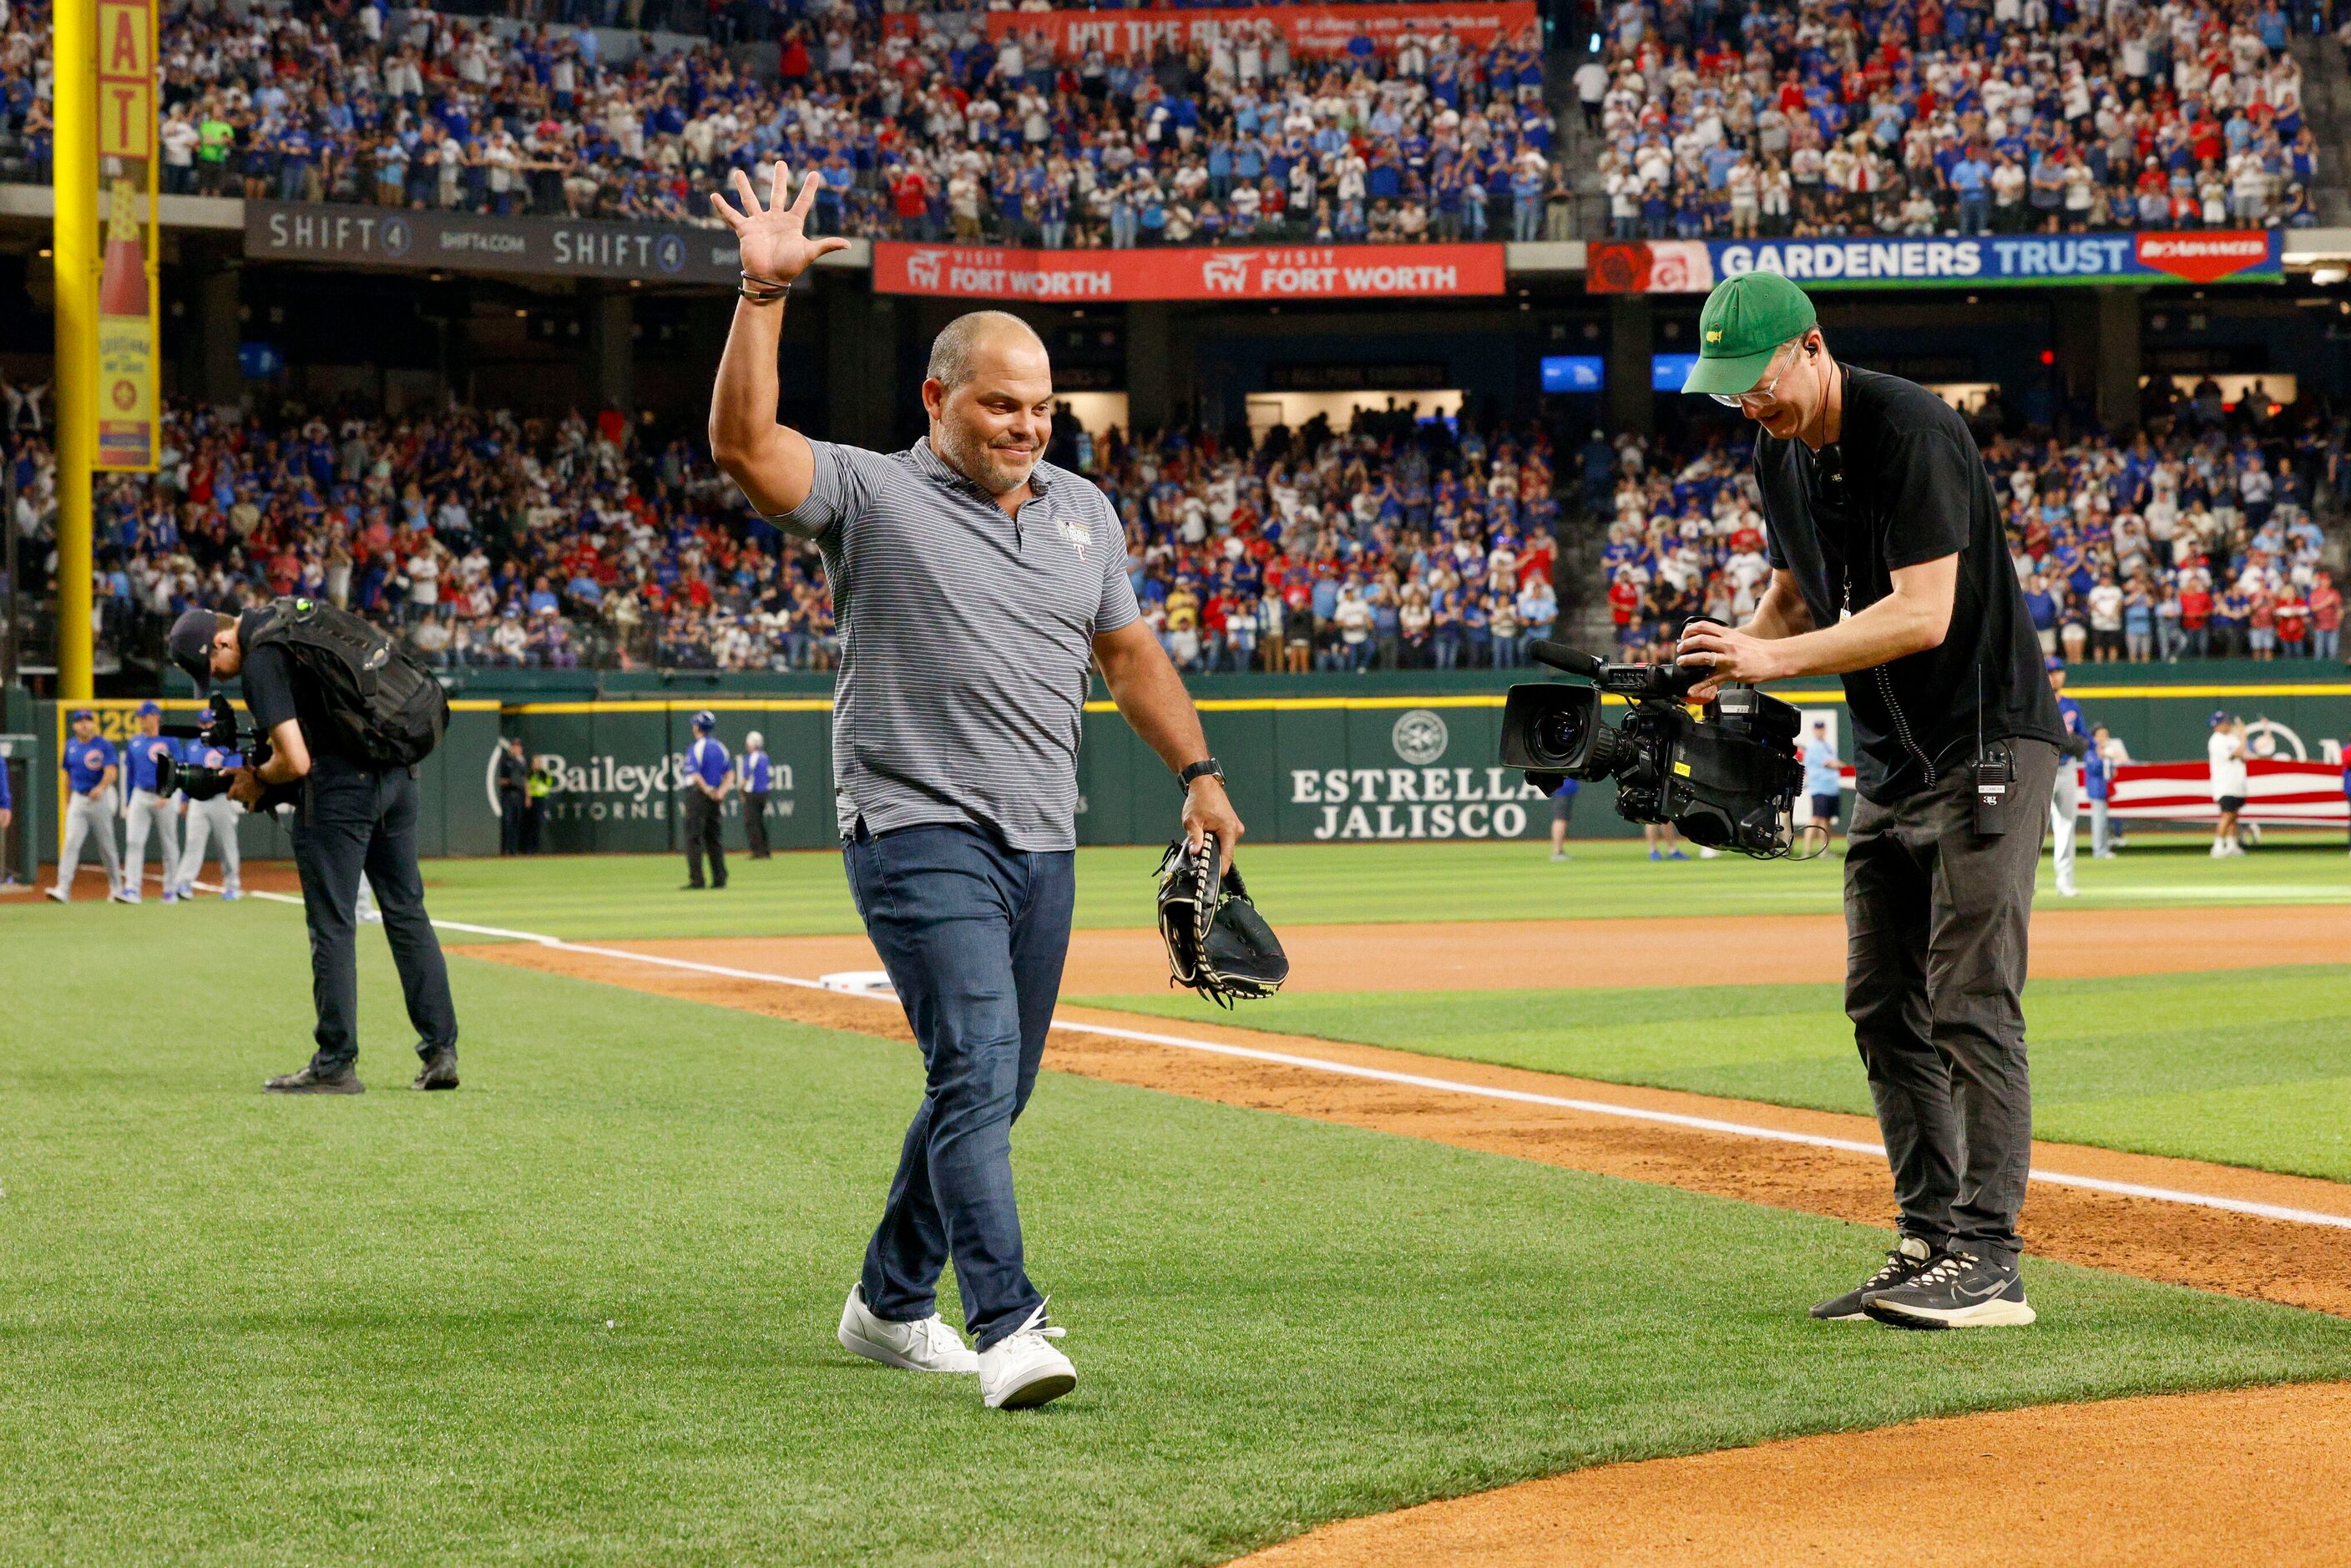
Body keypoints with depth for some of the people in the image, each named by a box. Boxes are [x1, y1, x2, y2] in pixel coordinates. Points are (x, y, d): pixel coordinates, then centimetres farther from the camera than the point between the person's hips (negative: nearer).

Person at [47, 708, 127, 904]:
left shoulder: (104, 745, -7)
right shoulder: (71, 746, 9)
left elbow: (112, 772, -18)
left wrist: (101, 787, -38)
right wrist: (67, 804, 18)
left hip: (100, 799, -3)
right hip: (78, 799, 3)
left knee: (106, 845, 6)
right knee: (71, 842, -11)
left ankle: (116, 888, 20)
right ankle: (63, 889, -20)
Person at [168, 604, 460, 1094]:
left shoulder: (261, 661, -14)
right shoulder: (294, 612, 14)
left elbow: (297, 761, -19)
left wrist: (257, 780, 1)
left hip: (342, 785, -9)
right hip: (399, 774, 9)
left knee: (333, 924, -1)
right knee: (406, 911, 11)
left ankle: (335, 1065, 1)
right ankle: (440, 1051, 11)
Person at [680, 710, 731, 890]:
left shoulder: (695, 748, -11)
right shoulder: (720, 747, 11)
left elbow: (696, 776, -21)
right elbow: (730, 773, 8)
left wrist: (708, 791, -15)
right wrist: (721, 791, -4)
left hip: (698, 794, -7)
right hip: (716, 800, 7)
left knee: (693, 839, -5)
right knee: (713, 839, 12)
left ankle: (696, 880, -10)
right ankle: (719, 879, 9)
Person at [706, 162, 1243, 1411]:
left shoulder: (1082, 510, 15)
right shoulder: (873, 495, -4)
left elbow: (1129, 650, 24)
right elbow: (743, 441, -19)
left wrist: (1197, 772, 16)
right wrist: (764, 294, -27)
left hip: (1043, 841, 7)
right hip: (919, 830, -7)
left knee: (991, 1091, 12)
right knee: (975, 1071, -19)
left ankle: (891, 1303, 27)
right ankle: (1007, 1327, -24)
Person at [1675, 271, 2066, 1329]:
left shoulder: (1911, 432, -20)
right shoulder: (1780, 454, 7)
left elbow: (1924, 614, -26)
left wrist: (1777, 657, -29)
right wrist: (1723, 667, 3)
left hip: (1986, 744, -9)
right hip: (1889, 759, 9)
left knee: (1969, 1003, -13)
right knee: (1885, 1008, 8)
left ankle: (1987, 1266, -13)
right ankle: (1928, 1246, 13)